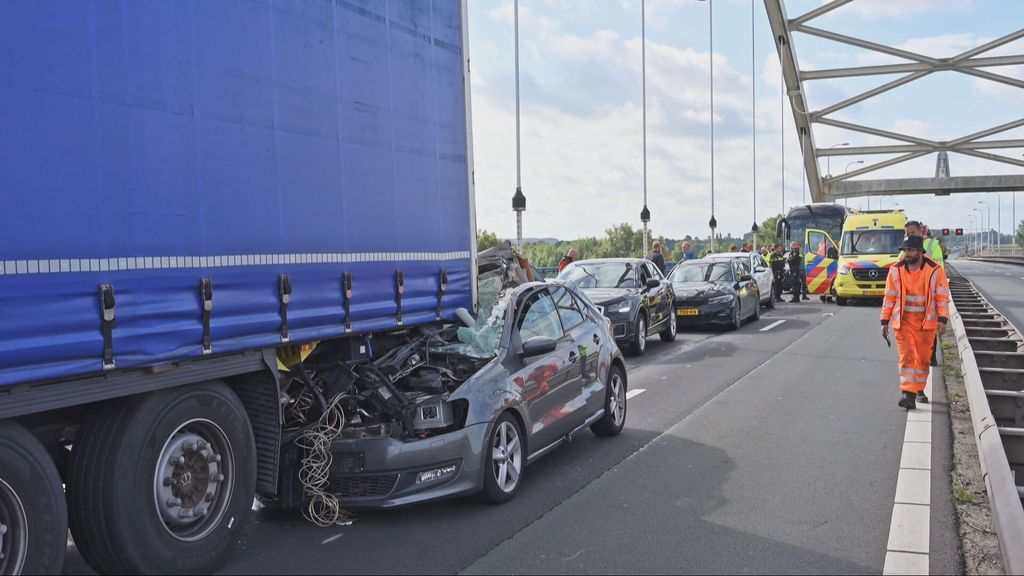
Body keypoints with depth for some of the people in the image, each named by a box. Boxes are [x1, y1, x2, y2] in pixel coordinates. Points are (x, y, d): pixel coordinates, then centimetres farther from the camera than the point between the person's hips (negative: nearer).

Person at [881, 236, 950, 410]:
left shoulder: (935, 271, -3)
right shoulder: (896, 270, 1)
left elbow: (942, 297, -2)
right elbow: (889, 297, 5)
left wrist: (942, 319, -12)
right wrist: (885, 321, 2)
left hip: (926, 322, 0)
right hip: (903, 322, 0)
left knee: (923, 358, 10)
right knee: (906, 357, -9)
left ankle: (919, 389, 29)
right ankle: (907, 394, -14)